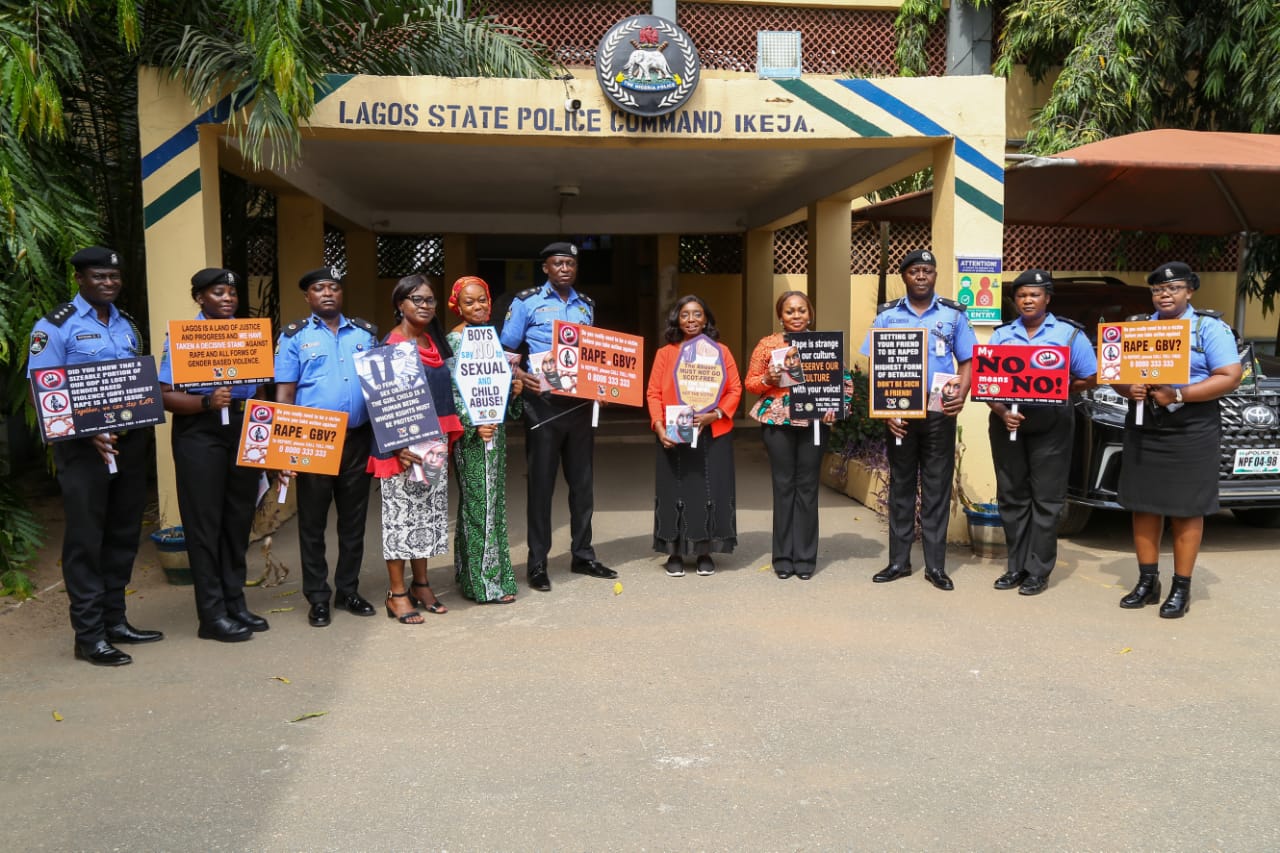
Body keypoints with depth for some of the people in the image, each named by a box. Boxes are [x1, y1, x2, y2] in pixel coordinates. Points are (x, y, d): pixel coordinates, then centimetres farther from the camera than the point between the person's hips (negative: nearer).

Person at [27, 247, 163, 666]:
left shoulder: (127, 325, 14)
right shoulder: (55, 326, -4)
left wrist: (144, 427, 2)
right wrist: (87, 434, -20)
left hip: (130, 441, 6)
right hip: (84, 446, -6)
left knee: (123, 535, 11)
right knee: (86, 539, 0)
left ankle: (115, 621, 22)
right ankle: (89, 635, 6)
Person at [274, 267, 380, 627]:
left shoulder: (365, 332, 10)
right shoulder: (294, 336, 1)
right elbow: (284, 393, -2)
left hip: (357, 439, 3)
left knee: (354, 519, 11)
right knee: (313, 522, 5)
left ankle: (348, 590, 24)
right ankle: (318, 598, 16)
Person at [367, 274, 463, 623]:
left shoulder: (435, 342, 12)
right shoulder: (391, 345, -9)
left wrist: (447, 438, 12)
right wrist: (398, 446, -22)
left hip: (435, 443, 7)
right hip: (403, 444, -7)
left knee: (430, 511, 11)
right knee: (401, 513, -1)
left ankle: (421, 584, 22)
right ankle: (396, 592, 7)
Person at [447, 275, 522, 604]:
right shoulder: (454, 340, -8)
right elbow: (450, 392, -13)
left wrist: (515, 389, 0)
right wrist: (473, 425, -21)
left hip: (495, 429, 7)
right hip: (470, 433, -7)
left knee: (494, 500, 11)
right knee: (478, 502, -4)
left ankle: (494, 574, 20)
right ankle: (484, 583, 3)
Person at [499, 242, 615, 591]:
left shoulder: (586, 306, 13)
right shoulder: (526, 302, -1)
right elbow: (505, 351, -3)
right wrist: (521, 376, -22)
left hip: (580, 403, 5)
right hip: (543, 403, -4)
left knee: (582, 481, 10)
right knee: (542, 482, 1)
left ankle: (582, 555, 22)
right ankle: (537, 563, 10)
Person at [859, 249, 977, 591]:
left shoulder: (953, 314, 5)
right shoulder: (887, 316, 5)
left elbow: (966, 361, 6)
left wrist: (961, 395, -13)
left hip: (940, 413, 0)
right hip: (900, 413, 0)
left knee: (937, 489, 3)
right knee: (901, 487, 7)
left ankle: (935, 565, 10)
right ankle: (899, 561, 15)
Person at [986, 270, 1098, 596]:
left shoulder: (1069, 333, 3)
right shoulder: (1001, 335, 9)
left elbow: (1089, 378, 4)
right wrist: (1002, 412, -12)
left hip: (1050, 425, -3)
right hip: (1006, 422, 3)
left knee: (1045, 498, -1)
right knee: (1012, 496, 7)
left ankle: (1038, 571, 5)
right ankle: (1016, 567, 16)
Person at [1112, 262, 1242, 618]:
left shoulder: (1210, 327, -1)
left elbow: (1230, 377, -10)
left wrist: (1178, 395, -20)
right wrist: (1128, 389, -9)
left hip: (1191, 433, -4)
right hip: (1142, 431, 5)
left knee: (1186, 510, -1)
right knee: (1143, 506, 6)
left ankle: (1181, 589, 7)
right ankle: (1147, 582, 15)